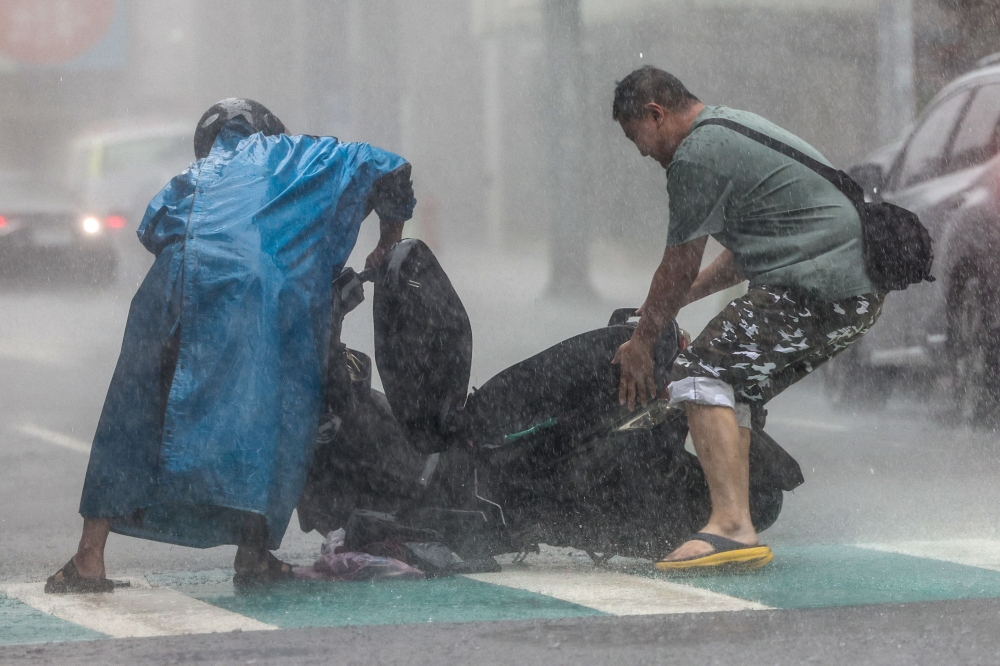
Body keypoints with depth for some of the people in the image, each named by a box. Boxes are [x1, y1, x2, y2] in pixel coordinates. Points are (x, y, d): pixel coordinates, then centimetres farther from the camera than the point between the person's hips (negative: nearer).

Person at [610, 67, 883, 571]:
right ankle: (739, 528, 11)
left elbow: (679, 270, -3)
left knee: (702, 375, -13)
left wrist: (641, 341, 10)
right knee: (735, 388, 16)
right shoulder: (738, 128, 25)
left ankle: (732, 526, -25)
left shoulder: (696, 156, -7)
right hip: (860, 288, 11)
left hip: (814, 287, -11)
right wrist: (675, 301, 32)